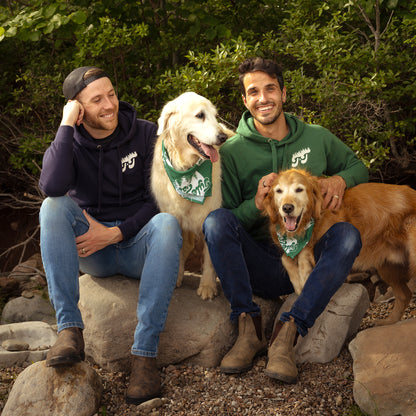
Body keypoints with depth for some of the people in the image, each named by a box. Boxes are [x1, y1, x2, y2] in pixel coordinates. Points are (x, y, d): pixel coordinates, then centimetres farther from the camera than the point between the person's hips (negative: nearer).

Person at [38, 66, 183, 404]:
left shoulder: (146, 134, 0)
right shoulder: (68, 143, 2)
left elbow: (159, 200, -5)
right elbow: (52, 187, -22)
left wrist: (116, 233, -17)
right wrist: (66, 126, -17)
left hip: (138, 245, -1)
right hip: (89, 249, 1)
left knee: (167, 223, -33)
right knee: (53, 207, -25)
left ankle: (145, 353, -36)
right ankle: (69, 330, -31)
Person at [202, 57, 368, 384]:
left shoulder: (317, 138, 9)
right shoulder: (232, 152, 3)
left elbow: (359, 168, 23)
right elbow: (227, 224, 1)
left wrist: (341, 179, -1)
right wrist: (256, 204, -20)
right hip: (260, 266, -1)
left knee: (348, 234, -28)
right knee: (215, 219, -26)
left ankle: (288, 330, -33)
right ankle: (248, 326, -25)